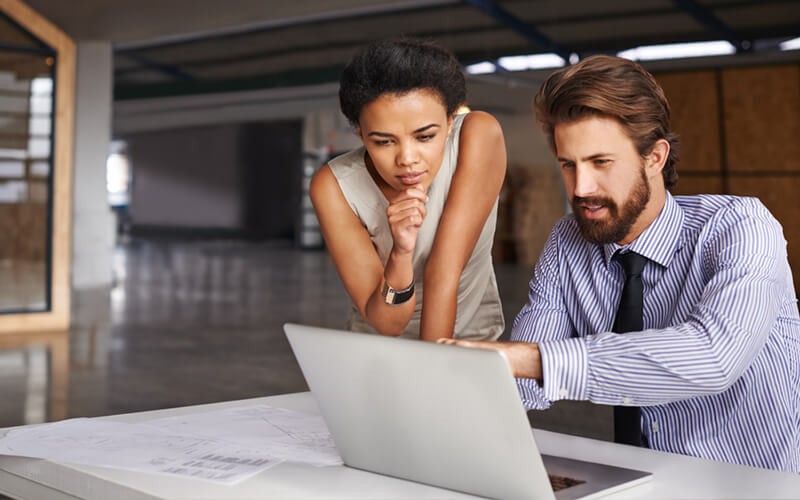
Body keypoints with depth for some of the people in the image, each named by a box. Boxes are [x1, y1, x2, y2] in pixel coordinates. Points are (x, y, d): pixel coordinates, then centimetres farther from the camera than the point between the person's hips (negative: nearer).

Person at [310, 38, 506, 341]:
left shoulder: (480, 135, -20)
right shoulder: (335, 186, -19)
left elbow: (445, 272, -22)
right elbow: (385, 324, -20)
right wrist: (400, 255, -37)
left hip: (474, 343, 1)